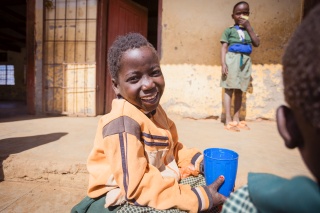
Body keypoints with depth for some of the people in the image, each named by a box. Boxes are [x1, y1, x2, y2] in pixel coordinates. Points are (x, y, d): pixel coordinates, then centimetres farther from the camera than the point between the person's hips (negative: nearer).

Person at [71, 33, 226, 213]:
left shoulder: (153, 109, 0)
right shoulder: (123, 121, -27)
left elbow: (171, 148, 10)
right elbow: (136, 186, -29)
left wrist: (200, 161, -6)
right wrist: (197, 198, -26)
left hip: (156, 186, 8)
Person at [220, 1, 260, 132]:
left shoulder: (248, 29, 14)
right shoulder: (229, 30, 2)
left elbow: (257, 44, 2)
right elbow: (224, 47, -5)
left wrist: (248, 27, -1)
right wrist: (223, 63, -16)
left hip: (245, 61, 5)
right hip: (232, 60, -5)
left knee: (239, 91, 7)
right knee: (229, 89, -5)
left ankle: (236, 119, 14)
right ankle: (228, 121, -3)